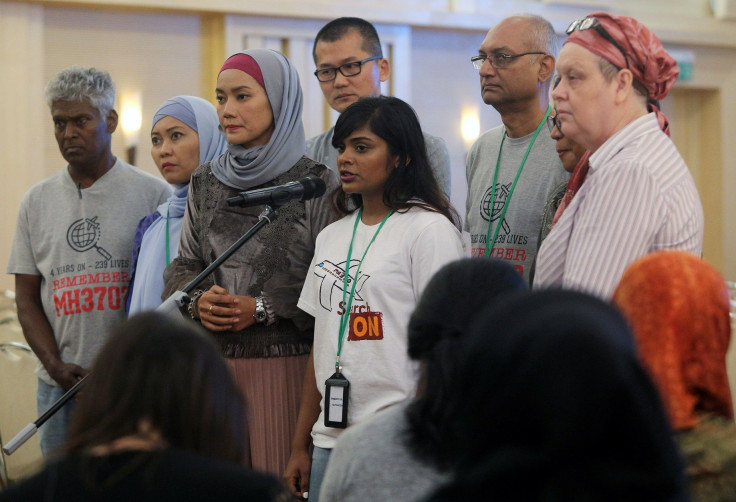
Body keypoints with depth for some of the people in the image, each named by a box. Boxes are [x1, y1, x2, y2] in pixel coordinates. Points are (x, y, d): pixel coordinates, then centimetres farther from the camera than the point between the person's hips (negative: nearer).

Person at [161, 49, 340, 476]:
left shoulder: (317, 184, -4)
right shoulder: (206, 183, 12)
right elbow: (185, 266, 15)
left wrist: (265, 309, -14)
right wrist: (199, 301, -6)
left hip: (286, 363, -4)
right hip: (213, 364, 4)